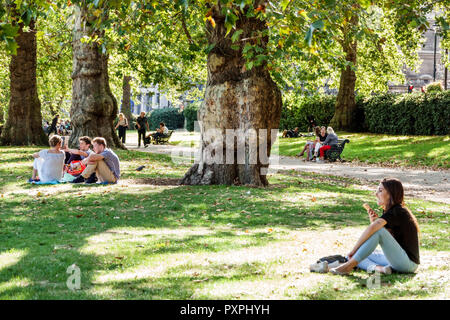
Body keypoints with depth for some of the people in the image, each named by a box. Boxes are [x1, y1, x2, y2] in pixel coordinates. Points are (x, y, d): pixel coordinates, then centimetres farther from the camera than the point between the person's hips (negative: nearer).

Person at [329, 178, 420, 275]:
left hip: (409, 263, -9)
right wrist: (373, 221, -5)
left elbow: (372, 229, -28)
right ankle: (378, 268, -23)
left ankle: (349, 265, -25)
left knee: (379, 231, -27)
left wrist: (354, 250, -24)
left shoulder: (397, 211, -15)